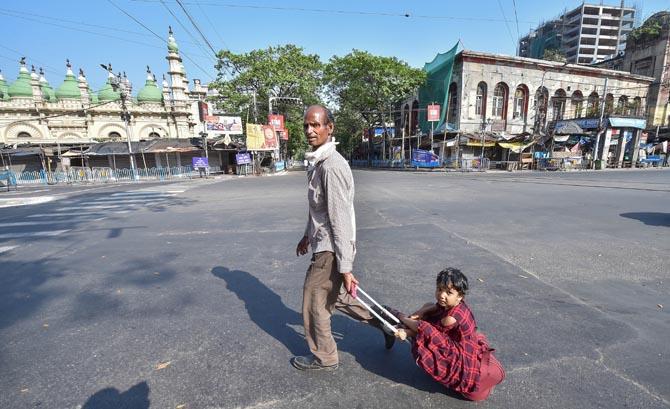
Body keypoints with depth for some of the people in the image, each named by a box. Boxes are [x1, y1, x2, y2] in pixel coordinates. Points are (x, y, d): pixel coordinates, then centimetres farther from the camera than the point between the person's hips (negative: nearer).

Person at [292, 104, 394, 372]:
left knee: (315, 303, 9)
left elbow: (341, 220, -25)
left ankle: (323, 358, 35)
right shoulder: (317, 162, 8)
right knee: (334, 297, 24)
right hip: (323, 243, 9)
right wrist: (308, 235, 27)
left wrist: (345, 268, -23)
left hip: (331, 249, -9)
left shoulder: (331, 167, -23)